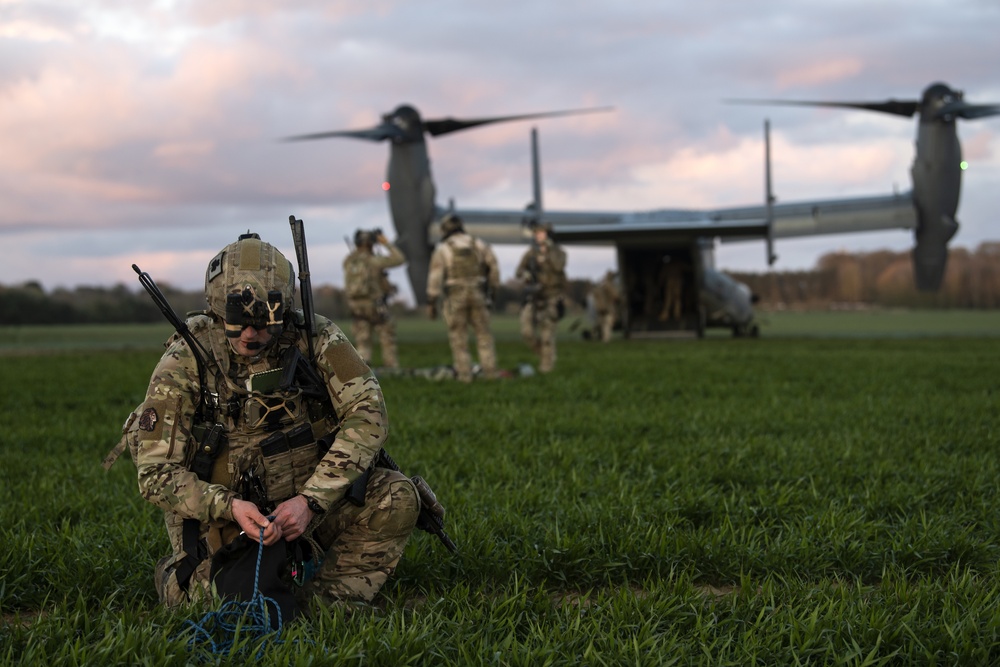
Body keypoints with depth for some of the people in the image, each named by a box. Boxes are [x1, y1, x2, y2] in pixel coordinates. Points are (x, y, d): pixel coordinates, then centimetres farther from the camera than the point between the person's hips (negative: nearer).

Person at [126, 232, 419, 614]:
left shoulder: (315, 339, -10)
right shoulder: (185, 363, -14)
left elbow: (367, 414, -18)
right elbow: (156, 473, -13)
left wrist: (312, 501, -27)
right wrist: (230, 507, -30)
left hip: (311, 503, 2)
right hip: (228, 514, -2)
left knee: (397, 498, -20)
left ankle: (326, 600, -5)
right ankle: (178, 577, 14)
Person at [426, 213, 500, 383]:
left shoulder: (442, 249, -3)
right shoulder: (479, 244, 5)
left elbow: (435, 277, -8)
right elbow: (494, 268, 6)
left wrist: (431, 302, -4)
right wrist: (492, 291, 17)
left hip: (455, 298, -2)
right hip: (478, 295, 2)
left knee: (459, 337, 4)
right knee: (483, 334, 9)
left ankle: (464, 374, 2)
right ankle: (490, 371, 4)